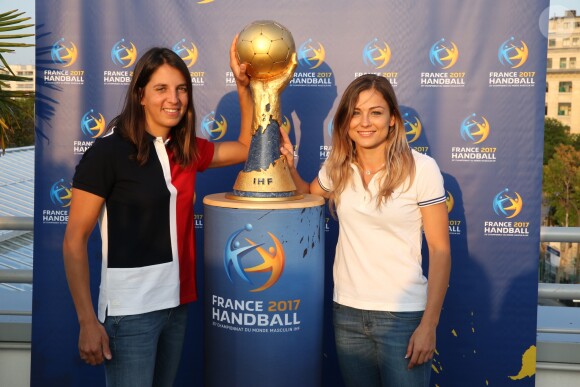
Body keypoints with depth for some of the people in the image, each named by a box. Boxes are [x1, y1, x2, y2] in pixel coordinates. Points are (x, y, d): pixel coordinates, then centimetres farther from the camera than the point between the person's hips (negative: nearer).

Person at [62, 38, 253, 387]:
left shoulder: (186, 149, 5)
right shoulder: (109, 151, -12)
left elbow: (247, 148, 16)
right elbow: (75, 241, -11)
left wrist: (243, 85, 6)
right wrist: (88, 322, -14)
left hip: (178, 302, 6)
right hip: (130, 310, -6)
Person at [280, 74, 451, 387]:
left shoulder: (422, 169, -11)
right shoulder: (337, 168, 2)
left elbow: (440, 251, -9)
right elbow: (307, 196, 22)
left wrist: (429, 325, -12)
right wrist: (288, 164, 3)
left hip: (403, 314, -4)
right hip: (346, 312, 4)